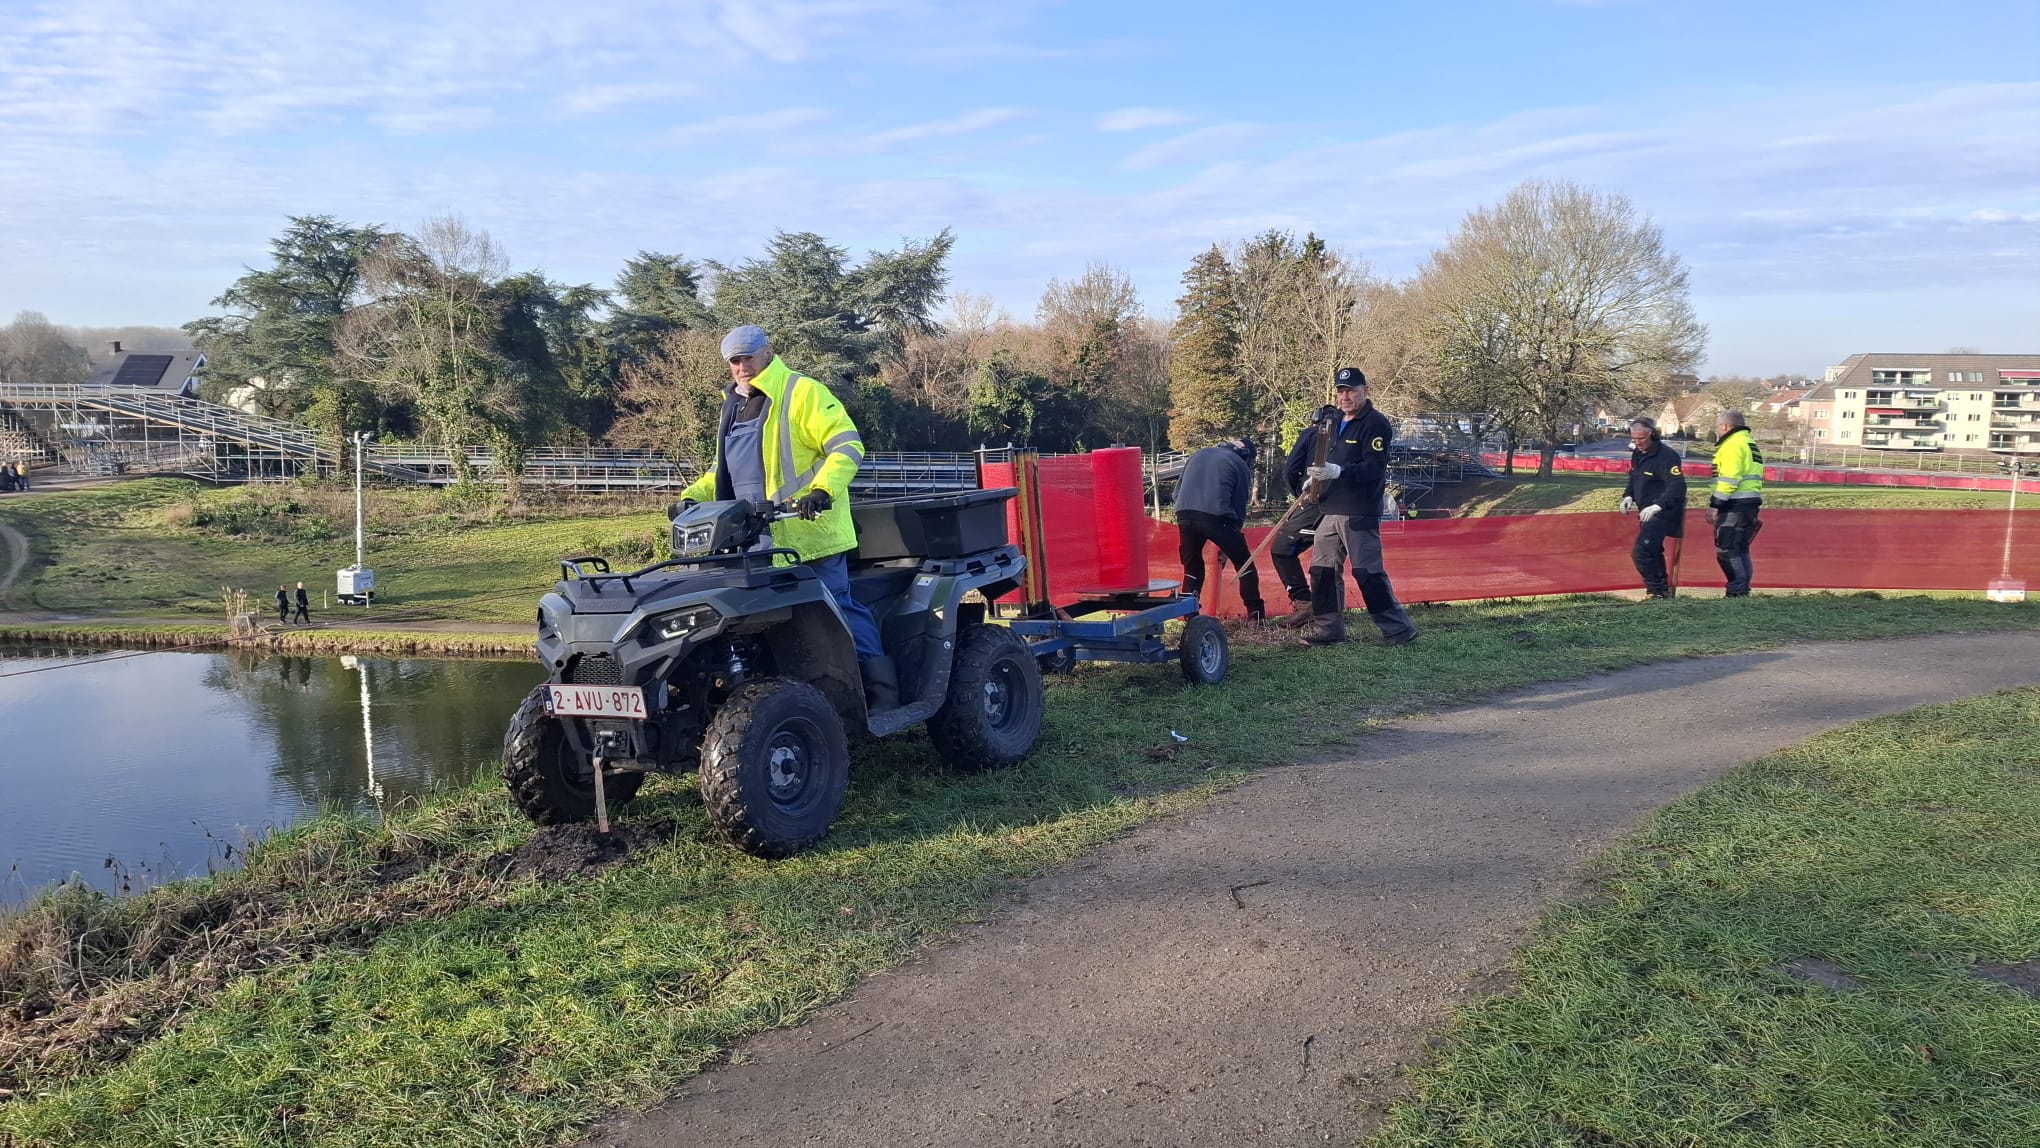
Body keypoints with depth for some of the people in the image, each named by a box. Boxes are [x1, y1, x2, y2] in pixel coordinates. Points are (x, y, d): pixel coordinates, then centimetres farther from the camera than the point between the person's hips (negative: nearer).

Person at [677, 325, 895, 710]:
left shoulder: (801, 392, -3)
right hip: (757, 538, 8)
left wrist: (823, 490, -27)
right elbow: (723, 469, 32)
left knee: (838, 608, -6)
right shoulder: (733, 406, 21)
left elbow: (848, 446, -11)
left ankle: (882, 688, 1)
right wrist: (693, 495, 15)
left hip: (808, 531, -7)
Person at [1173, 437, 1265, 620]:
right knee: (1243, 563, 14)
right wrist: (1228, 545, 21)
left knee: (1192, 567, 21)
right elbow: (1239, 506, 14)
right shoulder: (1241, 466, 15)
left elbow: (1177, 491, 25)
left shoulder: (1199, 454, 27)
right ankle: (1255, 614, 11)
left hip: (1184, 514, 4)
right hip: (1216, 515, -4)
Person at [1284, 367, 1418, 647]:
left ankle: (1400, 629, 0)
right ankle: (1328, 629, 18)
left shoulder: (1376, 424, -9)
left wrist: (1338, 471, -30)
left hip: (1360, 513, -8)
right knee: (1322, 570, 8)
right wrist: (1306, 479, 12)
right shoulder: (1331, 423, 15)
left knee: (1368, 572, -10)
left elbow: (1374, 467, -19)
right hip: (1330, 510, 8)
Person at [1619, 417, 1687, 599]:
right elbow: (1634, 478, 23)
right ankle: (1663, 589, 34)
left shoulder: (1666, 456, -19)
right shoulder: (1637, 454, 8)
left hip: (1662, 514, -10)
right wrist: (1628, 496, 4)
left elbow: (1678, 486, -27)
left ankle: (1657, 590, -7)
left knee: (1641, 552, -18)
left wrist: (1657, 506, -37)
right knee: (1652, 553, 20)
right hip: (1647, 513, 10)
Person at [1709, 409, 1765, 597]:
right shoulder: (1748, 443, 22)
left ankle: (1737, 591, -10)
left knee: (1726, 550, -8)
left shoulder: (1733, 445, -11)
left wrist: (1714, 505, -18)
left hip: (1735, 505, -10)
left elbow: (1729, 480, -19)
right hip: (1749, 503, 10)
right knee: (1740, 549, 15)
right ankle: (1743, 590, 18)